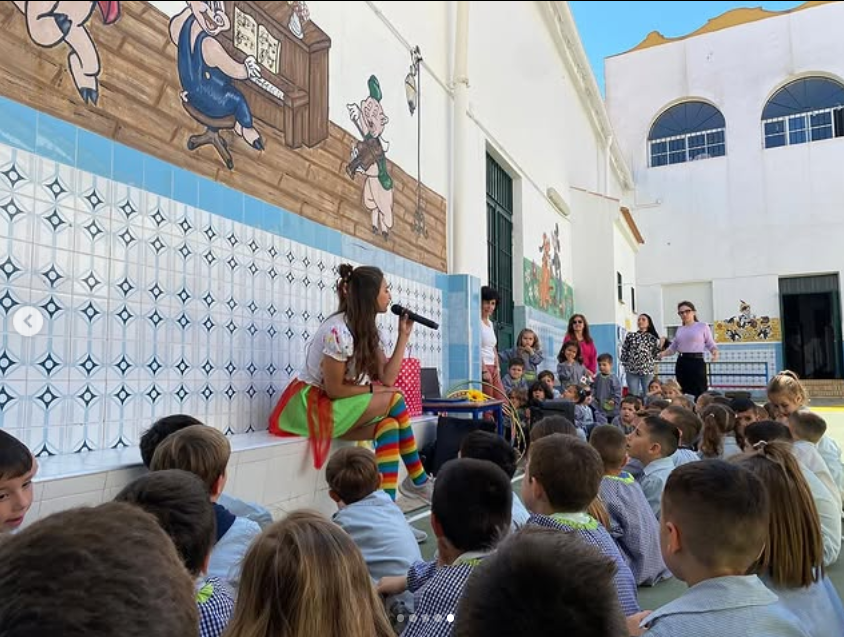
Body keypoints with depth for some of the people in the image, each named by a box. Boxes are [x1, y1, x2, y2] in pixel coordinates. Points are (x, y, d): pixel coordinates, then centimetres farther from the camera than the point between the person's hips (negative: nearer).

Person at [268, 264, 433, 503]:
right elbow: (334, 389, -20)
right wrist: (372, 389, -10)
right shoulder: (339, 330, -21)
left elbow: (387, 378, -2)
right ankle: (418, 481, -6)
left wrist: (403, 335, -1)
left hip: (334, 405, 9)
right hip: (310, 404, -9)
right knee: (394, 400, -16)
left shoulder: (367, 329, 8)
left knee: (388, 425, -15)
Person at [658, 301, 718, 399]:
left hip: (697, 361, -5)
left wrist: (715, 351, -20)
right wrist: (664, 353, -5)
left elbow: (710, 344, 1)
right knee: (682, 392, 7)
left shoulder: (703, 326, 2)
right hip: (681, 363, 5)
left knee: (700, 392, -8)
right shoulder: (679, 329, 15)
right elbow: (673, 347, 14)